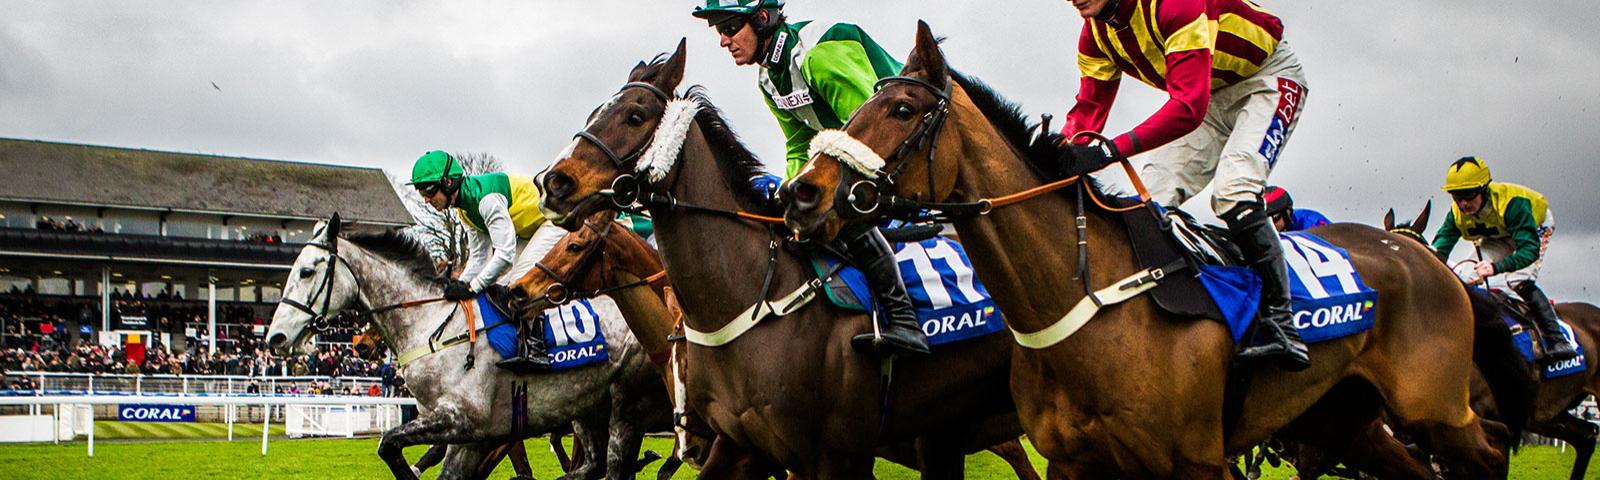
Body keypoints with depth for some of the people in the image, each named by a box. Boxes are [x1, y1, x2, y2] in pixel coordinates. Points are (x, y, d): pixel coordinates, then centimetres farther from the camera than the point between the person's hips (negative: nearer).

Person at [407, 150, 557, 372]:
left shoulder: (487, 199, -31)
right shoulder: (465, 207, 0)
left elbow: (505, 255, -33)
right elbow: (478, 257, 6)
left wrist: (472, 287, -28)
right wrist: (459, 285, -9)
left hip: (556, 221, -10)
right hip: (528, 230, 10)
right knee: (499, 283, 4)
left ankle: (533, 350, -31)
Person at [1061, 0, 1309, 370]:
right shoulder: (1095, 33, -9)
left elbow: (1189, 107, -41)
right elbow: (1089, 107, -8)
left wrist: (1112, 150, -50)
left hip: (1269, 76, -8)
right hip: (1213, 95, 8)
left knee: (1232, 192, -28)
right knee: (1151, 197, -7)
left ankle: (1280, 326, -26)